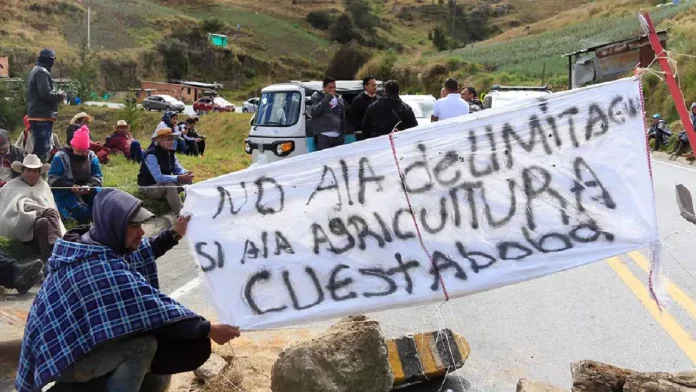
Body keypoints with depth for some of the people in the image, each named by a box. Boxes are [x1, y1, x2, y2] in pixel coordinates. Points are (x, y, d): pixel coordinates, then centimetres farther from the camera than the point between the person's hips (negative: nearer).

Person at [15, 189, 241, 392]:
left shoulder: (88, 243, -4)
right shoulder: (104, 270, -32)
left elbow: (135, 256, 14)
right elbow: (152, 307, -29)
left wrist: (174, 234, 10)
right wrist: (208, 330, -24)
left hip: (74, 339, 9)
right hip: (63, 357, -9)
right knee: (143, 344, -28)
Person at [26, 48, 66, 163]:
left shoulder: (35, 71, 21)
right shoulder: (42, 72, -12)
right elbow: (45, 94, -21)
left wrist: (56, 96, 13)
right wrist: (59, 96, -5)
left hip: (36, 115, 10)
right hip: (43, 116, -10)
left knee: (39, 147, 15)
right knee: (43, 148, -10)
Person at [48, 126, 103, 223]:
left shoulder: (92, 156, 4)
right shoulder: (61, 156, -7)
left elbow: (97, 176, 1)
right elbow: (53, 178, -11)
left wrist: (89, 186, -21)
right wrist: (70, 186, -25)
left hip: (87, 191, 4)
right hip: (65, 192, -4)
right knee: (82, 212, -28)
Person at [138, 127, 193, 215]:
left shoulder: (170, 152, -1)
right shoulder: (151, 155, -27)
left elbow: (178, 169, -1)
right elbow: (158, 178, -36)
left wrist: (186, 174, -26)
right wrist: (179, 178, -42)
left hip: (165, 184, 9)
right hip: (148, 188, -9)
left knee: (188, 181, -6)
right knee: (170, 185, -36)